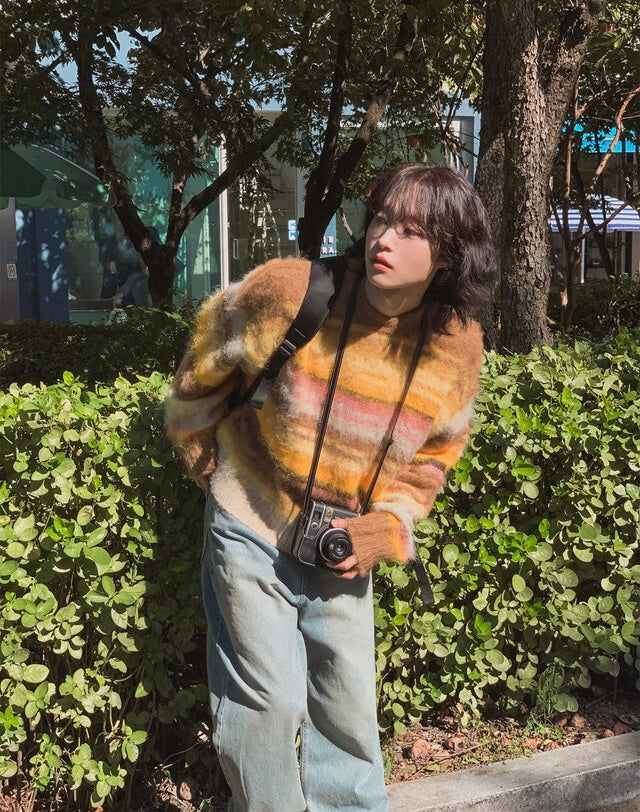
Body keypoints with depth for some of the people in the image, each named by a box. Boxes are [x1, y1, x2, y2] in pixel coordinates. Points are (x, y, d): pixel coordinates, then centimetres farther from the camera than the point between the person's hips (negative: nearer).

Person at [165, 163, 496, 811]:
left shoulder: (457, 347, -11)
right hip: (252, 532, -3)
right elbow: (207, 363, -4)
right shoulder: (291, 290, -22)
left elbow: (432, 455, 5)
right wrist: (200, 458, 8)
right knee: (269, 703, 3)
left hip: (345, 547, 3)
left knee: (349, 702, 16)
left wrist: (389, 527, -7)